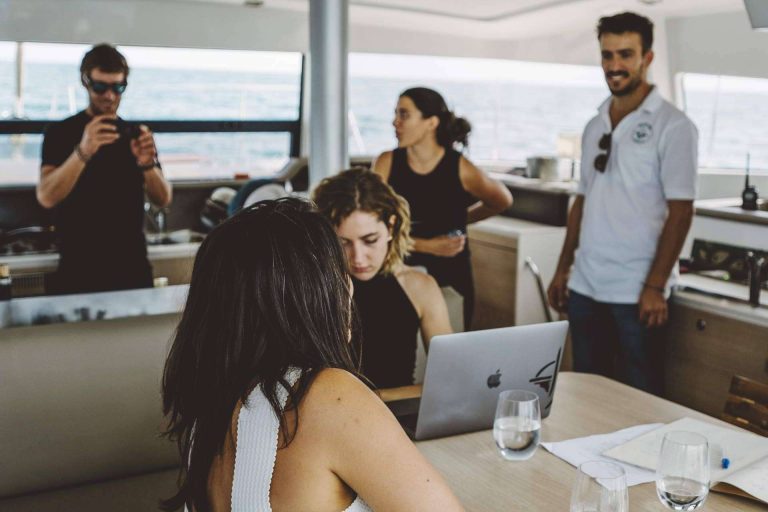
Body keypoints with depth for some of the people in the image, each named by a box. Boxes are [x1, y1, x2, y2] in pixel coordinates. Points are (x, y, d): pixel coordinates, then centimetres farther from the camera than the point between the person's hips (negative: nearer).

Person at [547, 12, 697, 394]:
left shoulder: (672, 125, -6)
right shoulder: (594, 126, 11)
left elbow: (680, 211, -10)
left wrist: (655, 286, -15)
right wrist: (563, 268, 11)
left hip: (635, 291, -5)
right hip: (585, 285, 6)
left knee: (639, 392, 5)